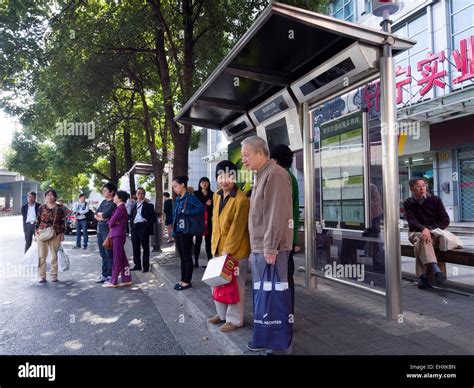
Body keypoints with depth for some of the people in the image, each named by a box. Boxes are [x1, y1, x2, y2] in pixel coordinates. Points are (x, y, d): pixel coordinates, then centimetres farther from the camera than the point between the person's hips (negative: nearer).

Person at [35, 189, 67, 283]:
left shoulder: (60, 208, 3)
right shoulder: (42, 208, 7)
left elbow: (63, 222, 4)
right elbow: (37, 221, 11)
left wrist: (62, 233, 0)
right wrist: (36, 231, 4)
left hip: (56, 234, -1)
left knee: (54, 256, 5)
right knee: (42, 256, 1)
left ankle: (54, 275, 14)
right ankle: (42, 276, 8)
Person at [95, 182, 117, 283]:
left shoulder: (113, 203, -10)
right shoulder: (104, 202, 16)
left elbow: (105, 215, -20)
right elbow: (96, 215, 12)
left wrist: (99, 214, 0)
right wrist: (100, 217, -9)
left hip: (108, 230, -8)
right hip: (100, 230, 8)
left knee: (109, 254, -3)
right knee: (103, 254, 13)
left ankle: (111, 276, 3)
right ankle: (104, 275, 22)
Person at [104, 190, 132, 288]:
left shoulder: (121, 208, -13)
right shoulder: (119, 208, 17)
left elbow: (112, 222, -15)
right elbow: (110, 221, 15)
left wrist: (111, 224, 5)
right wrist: (111, 223, -5)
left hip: (118, 236, -9)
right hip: (116, 235, 9)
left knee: (117, 258, -3)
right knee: (122, 258, 11)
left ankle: (113, 281, 2)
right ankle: (127, 279, 16)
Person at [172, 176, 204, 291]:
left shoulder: (190, 197, -10)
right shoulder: (178, 199, 12)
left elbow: (201, 208, -24)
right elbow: (175, 215, 16)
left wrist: (186, 212, -21)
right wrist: (174, 231, 9)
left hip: (186, 232, -8)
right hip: (178, 231, 8)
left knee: (187, 257, 2)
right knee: (182, 257, 14)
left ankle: (187, 282, 11)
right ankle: (183, 280, 24)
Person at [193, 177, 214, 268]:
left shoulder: (212, 194, 8)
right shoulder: (196, 194, 6)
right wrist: (205, 204, -11)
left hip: (209, 220, 1)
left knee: (208, 240, 4)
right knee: (198, 240, 2)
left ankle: (210, 260, 9)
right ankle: (196, 261, 8)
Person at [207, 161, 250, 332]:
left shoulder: (241, 200, -18)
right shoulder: (217, 196, 7)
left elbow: (237, 229, -19)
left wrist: (227, 251, -19)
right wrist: (215, 245, 10)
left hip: (236, 250, -8)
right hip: (218, 247, 8)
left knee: (235, 285, 5)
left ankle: (234, 319, 20)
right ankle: (222, 313, 36)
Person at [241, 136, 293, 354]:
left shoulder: (275, 174, -13)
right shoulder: (261, 176, 18)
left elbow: (277, 214, -20)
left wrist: (271, 247, -20)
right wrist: (256, 247, 18)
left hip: (270, 249, -9)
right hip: (259, 248, 10)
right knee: (261, 295, 16)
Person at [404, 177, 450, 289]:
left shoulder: (435, 200, 7)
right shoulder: (408, 203, 7)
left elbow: (445, 220, 2)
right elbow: (412, 221, -9)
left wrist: (430, 229, -13)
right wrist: (423, 229, -30)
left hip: (434, 233, 0)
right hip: (415, 233, 0)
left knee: (419, 243, -34)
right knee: (421, 239, -37)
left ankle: (422, 276, -43)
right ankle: (436, 270, -54)